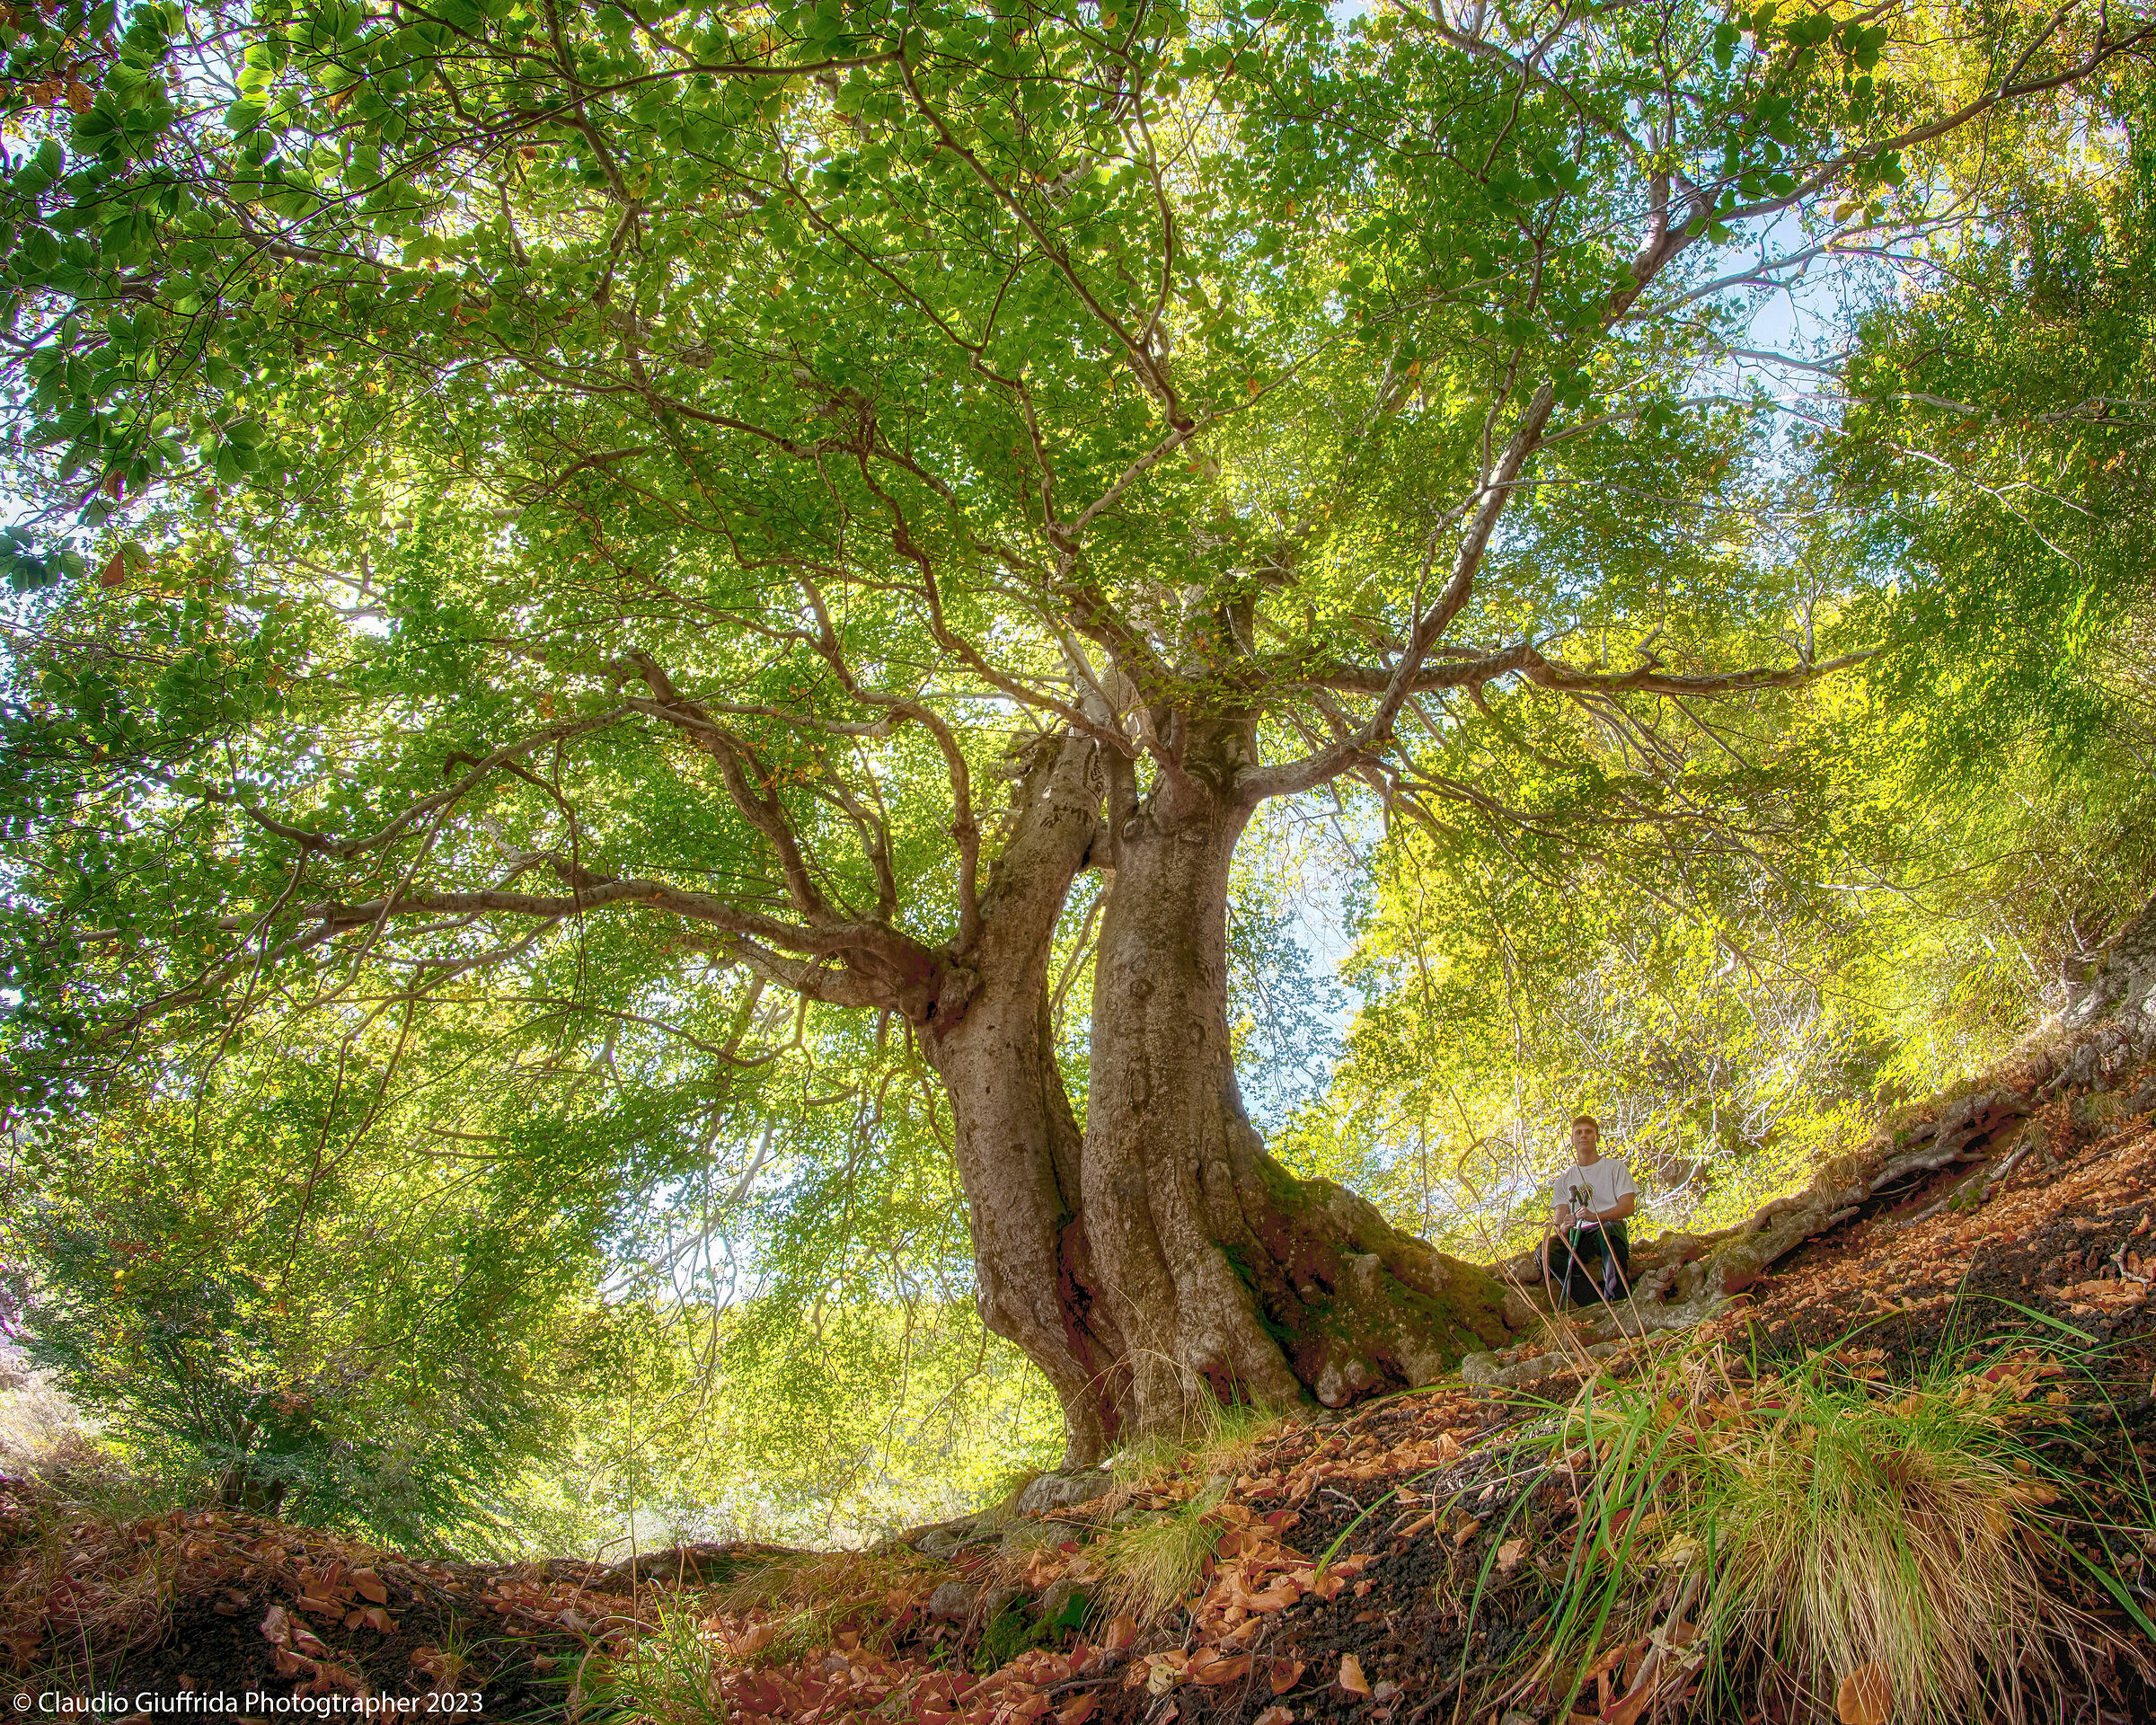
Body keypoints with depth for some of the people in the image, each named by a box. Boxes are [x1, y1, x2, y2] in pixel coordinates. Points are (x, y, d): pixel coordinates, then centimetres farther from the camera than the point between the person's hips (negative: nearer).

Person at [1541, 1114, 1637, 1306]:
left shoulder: (1615, 1168, 13)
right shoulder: (1565, 1179, 21)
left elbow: (1628, 1207, -1)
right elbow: (1559, 1219, 10)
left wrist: (1597, 1216, -20)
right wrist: (1563, 1227, -17)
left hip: (1610, 1227, -3)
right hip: (1578, 1235, 4)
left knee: (1606, 1233, -42)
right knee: (1545, 1249, -29)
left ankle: (1620, 1299, -44)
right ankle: (1598, 1299, -36)